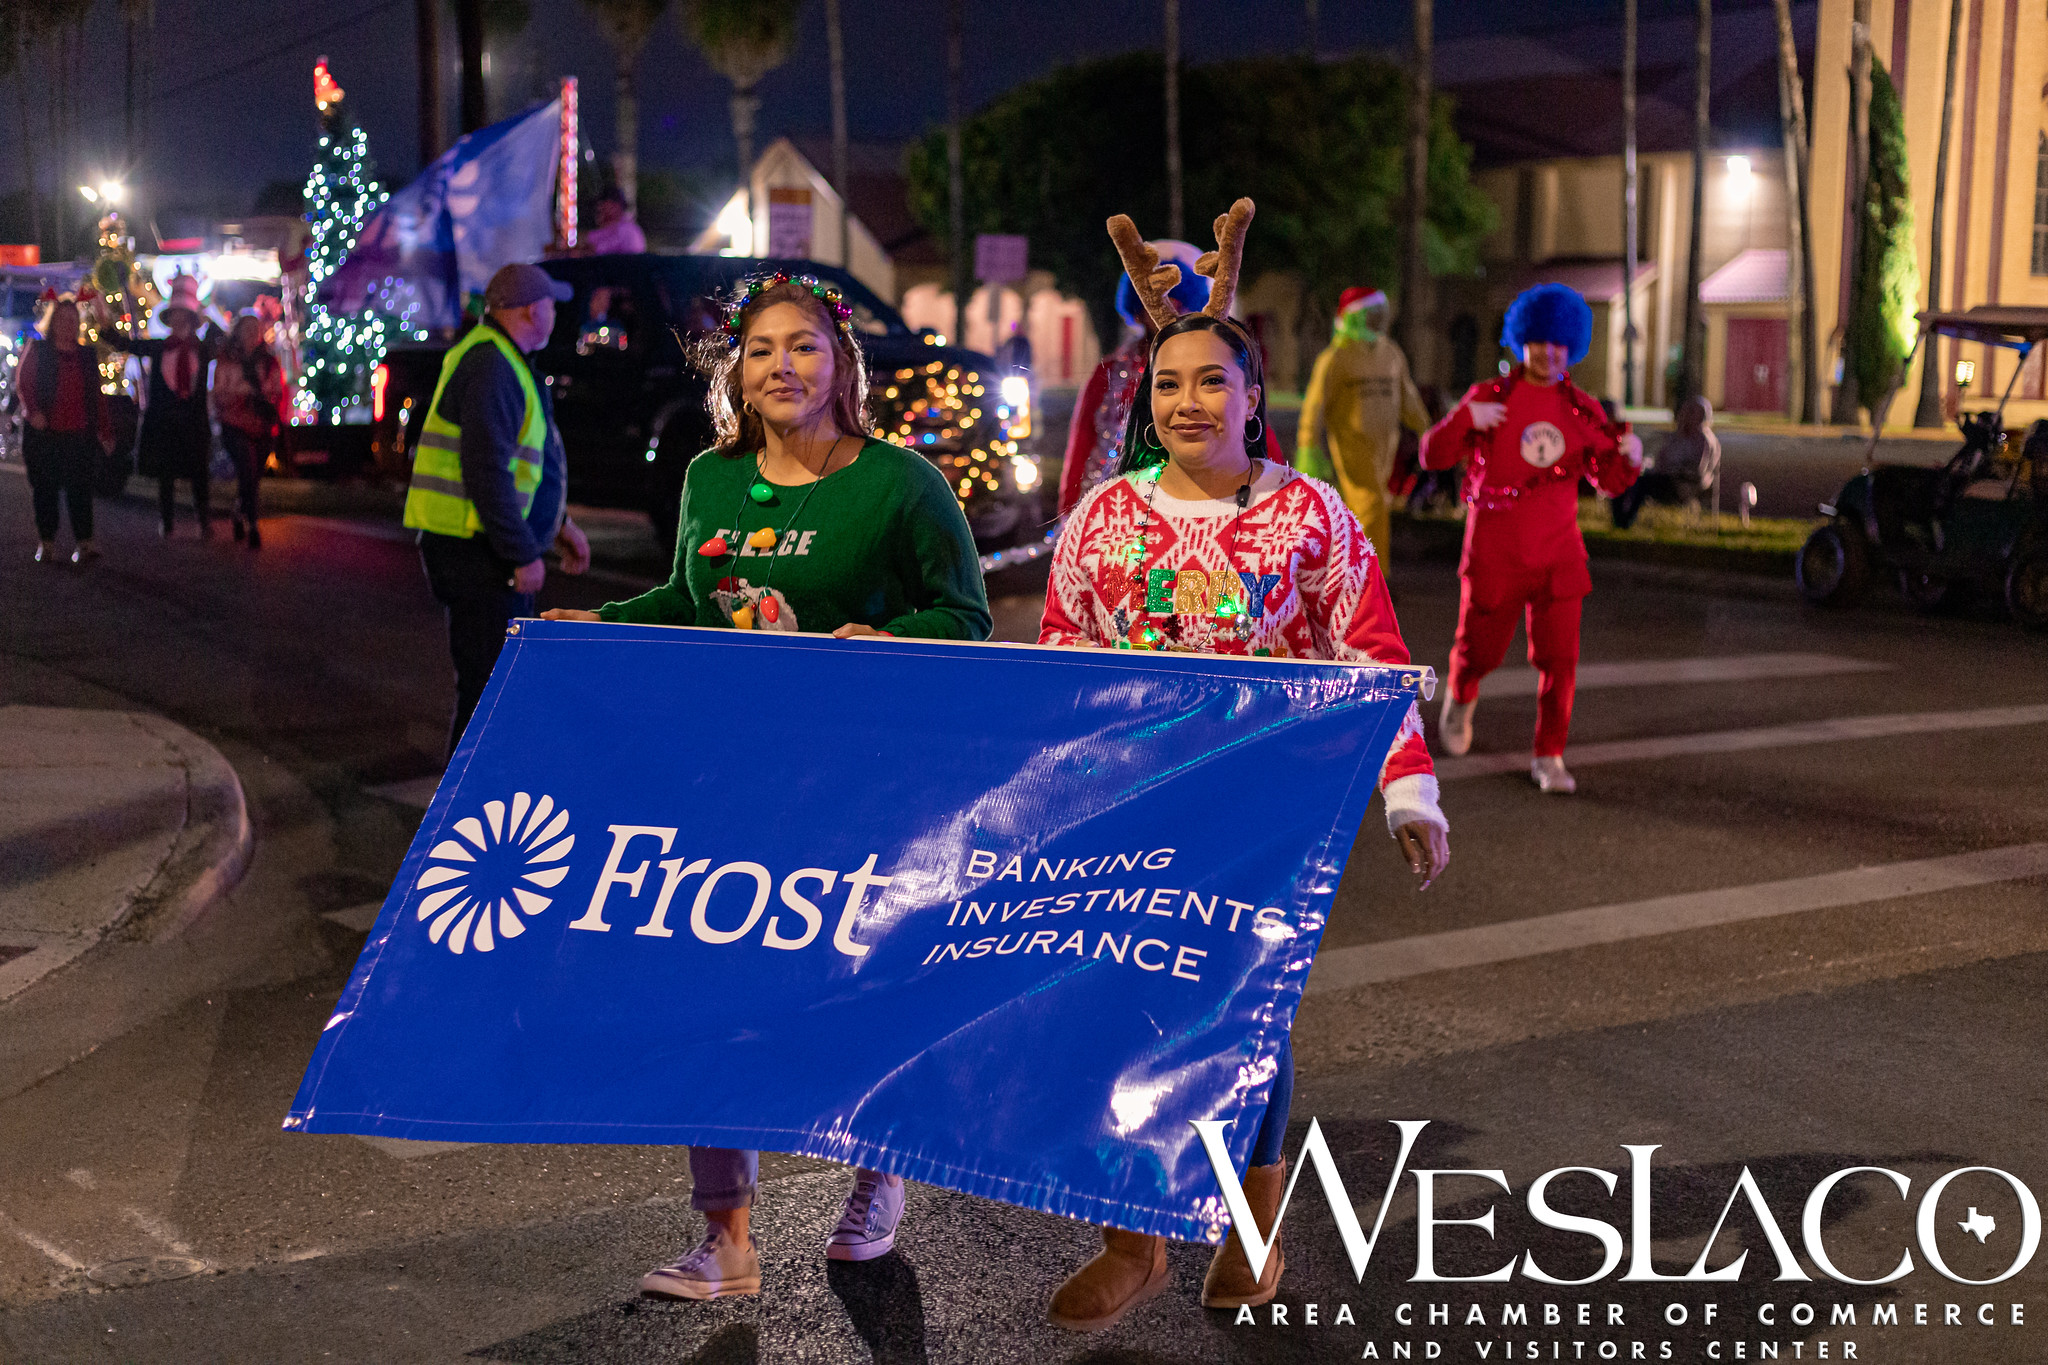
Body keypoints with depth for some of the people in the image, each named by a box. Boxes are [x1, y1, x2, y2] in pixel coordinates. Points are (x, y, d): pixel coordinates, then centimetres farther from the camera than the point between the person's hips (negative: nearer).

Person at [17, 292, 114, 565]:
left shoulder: (87, 355, 14)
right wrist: (32, 410, -19)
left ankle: (84, 544, -7)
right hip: (43, 432, -1)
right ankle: (46, 543, 11)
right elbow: (22, 383, -3)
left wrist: (105, 430, 13)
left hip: (79, 434, 1)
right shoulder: (36, 350, 5)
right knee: (44, 488, 3)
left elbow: (97, 395, 16)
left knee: (80, 488, -6)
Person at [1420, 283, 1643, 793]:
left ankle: (1548, 756, 8)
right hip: (1496, 553, -2)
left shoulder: (1582, 410, 5)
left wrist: (1629, 458, -12)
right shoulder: (1491, 397, -3)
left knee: (1560, 659, -5)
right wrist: (1465, 419, -23)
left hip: (1558, 554, 2)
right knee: (1481, 649, 10)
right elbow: (1433, 455, -6)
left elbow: (1609, 481, 9)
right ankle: (1461, 696, 45)